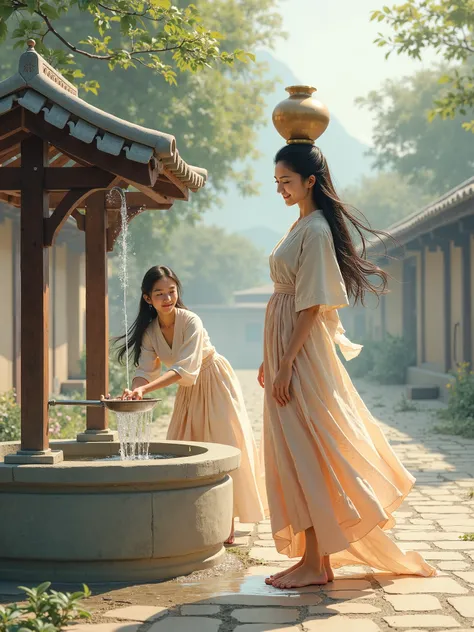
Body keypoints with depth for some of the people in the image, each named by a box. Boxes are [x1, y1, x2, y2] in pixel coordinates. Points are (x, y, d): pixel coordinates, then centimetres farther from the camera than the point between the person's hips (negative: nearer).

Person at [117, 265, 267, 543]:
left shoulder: (191, 322, -27)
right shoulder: (150, 330, -9)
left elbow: (184, 369, -35)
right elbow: (146, 368, -16)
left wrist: (145, 388, -45)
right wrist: (134, 390, -38)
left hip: (215, 384, -6)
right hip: (188, 391, 6)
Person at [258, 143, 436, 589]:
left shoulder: (316, 230, -14)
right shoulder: (301, 226, 15)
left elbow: (312, 304, -19)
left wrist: (287, 362, -22)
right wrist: (269, 359, 19)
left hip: (301, 351, -10)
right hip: (286, 349, 10)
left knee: (304, 452, -6)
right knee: (297, 453, 11)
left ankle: (314, 562, 0)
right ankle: (318, 557, 18)